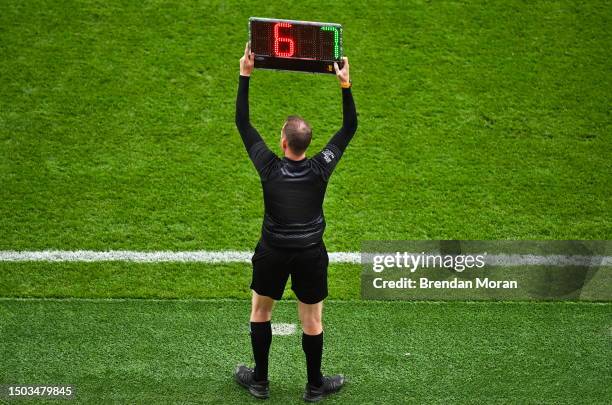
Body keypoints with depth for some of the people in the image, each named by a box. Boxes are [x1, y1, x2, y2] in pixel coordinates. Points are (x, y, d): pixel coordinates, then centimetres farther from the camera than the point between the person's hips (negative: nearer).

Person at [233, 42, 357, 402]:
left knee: (260, 312, 20)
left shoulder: (270, 168, -16)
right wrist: (345, 84, -6)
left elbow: (243, 123, -8)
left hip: (273, 253, -1)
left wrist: (245, 75, -5)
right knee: (312, 321, 13)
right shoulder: (321, 169, -15)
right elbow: (349, 128, -4)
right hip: (311, 254, 1)